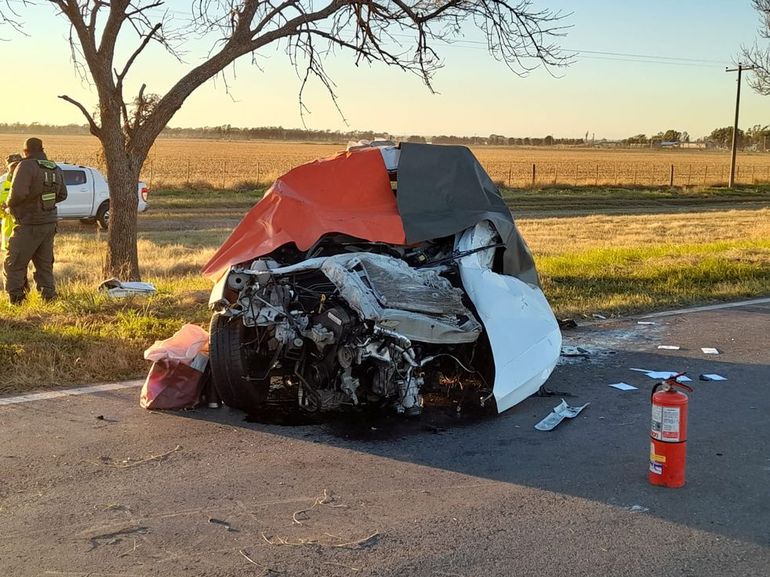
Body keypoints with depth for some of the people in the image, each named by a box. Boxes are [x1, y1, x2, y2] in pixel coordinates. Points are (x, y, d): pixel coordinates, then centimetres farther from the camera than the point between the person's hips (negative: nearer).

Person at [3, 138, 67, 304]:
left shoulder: (27, 166, -17)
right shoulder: (56, 169, 6)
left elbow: (18, 193, -27)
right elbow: (62, 195, 16)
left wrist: (10, 204, -7)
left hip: (30, 225, -7)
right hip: (50, 223, 7)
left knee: (14, 265, 2)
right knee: (45, 264, 17)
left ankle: (16, 300, 1)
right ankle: (49, 296, 17)